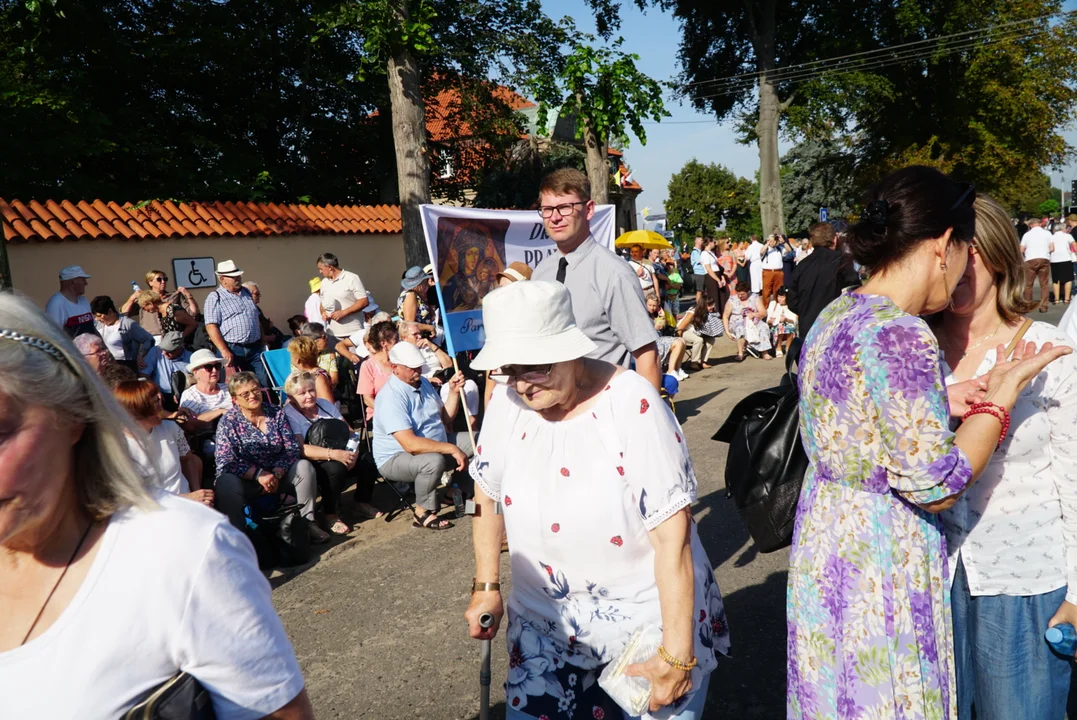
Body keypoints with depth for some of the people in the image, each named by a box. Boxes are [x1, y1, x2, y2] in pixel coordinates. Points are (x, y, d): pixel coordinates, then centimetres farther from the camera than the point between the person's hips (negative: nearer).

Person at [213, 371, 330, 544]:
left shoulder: (277, 413, 1)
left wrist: (276, 473, -20)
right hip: (245, 480, -3)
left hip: (277, 475, 3)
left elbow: (292, 449, -4)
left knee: (304, 467, -21)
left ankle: (307, 522, -12)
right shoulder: (228, 422, -8)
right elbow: (226, 462, -16)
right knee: (227, 483, -35)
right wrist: (259, 474, -26)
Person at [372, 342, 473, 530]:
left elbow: (446, 418, 10)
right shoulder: (390, 397, -25)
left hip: (434, 445, 9)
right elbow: (410, 444, -35)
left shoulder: (423, 383, 4)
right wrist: (451, 449, -32)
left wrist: (454, 392, -6)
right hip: (396, 459, -9)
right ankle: (424, 514, -17)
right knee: (434, 460, -39)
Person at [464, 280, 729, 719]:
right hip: (545, 625, 4)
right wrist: (486, 587, 10)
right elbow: (487, 493, 9)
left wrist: (678, 655, -19)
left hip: (647, 618, -4)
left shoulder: (631, 403, -22)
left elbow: (672, 535, -21)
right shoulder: (509, 403, -8)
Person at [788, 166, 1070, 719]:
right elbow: (935, 488, -20)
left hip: (825, 540, 8)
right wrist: (1004, 393, -12)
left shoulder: (836, 315, 3)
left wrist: (947, 398, 7)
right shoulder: (901, 337, -24)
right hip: (880, 564, -8)